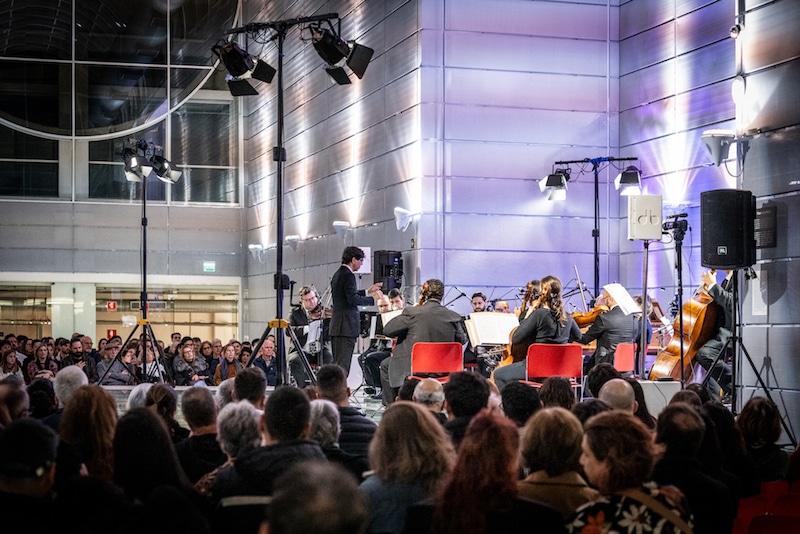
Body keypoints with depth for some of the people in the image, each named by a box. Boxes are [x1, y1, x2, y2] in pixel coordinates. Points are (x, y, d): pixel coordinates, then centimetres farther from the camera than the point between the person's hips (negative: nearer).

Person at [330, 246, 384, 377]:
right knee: (343, 365, -10)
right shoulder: (348, 275, -13)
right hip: (346, 326, -10)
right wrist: (373, 298, -12)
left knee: (337, 364, 12)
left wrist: (368, 291, 27)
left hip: (336, 326, 10)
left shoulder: (337, 274, 17)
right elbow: (353, 299, -22)